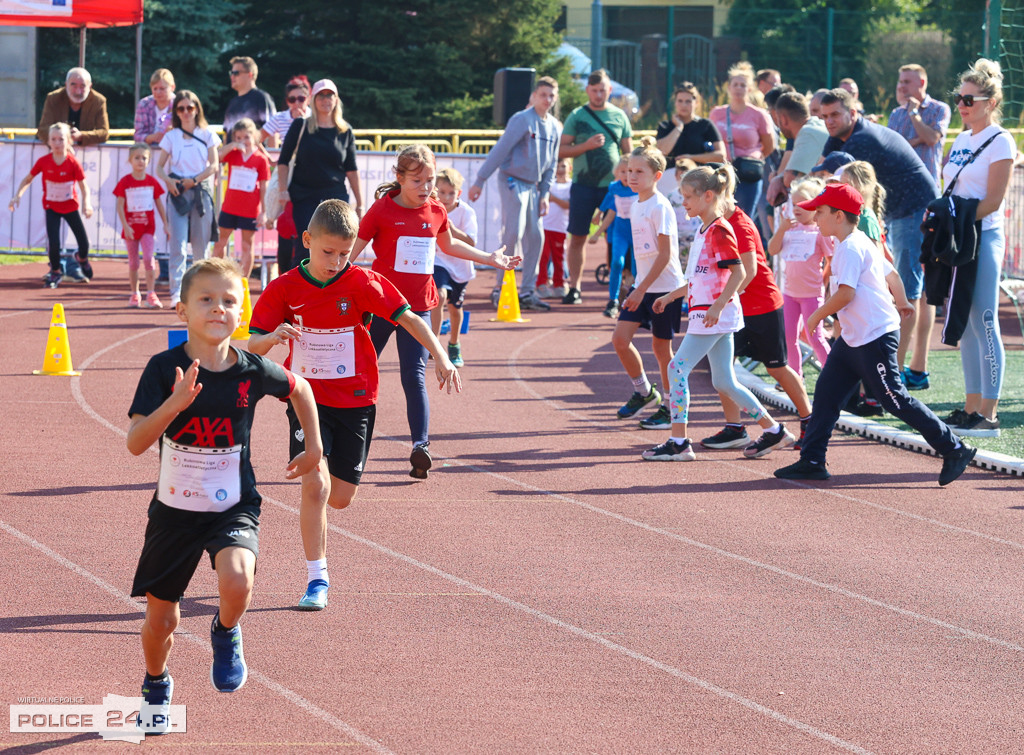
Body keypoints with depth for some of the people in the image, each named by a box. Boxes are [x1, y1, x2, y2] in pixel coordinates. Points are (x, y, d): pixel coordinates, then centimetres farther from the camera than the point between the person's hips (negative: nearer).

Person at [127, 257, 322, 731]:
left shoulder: (253, 372, -10)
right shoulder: (164, 369, -13)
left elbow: (300, 389, 13)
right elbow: (136, 443, -20)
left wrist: (314, 449, 17)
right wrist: (174, 404, -34)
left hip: (233, 507, -1)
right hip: (174, 509, 1)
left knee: (236, 582, -31)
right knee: (160, 620, 10)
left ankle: (226, 632, 5)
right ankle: (156, 688, 43)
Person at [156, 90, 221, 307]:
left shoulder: (207, 134, 8)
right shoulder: (171, 137, 10)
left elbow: (214, 166, 1)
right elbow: (160, 166, 9)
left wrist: (194, 180, -11)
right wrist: (167, 180, -12)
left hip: (201, 190, 0)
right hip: (177, 192, 0)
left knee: (200, 244, 3)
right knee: (177, 244, -9)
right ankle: (177, 293, -13)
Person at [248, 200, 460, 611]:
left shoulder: (363, 283, -8)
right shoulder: (284, 288, -6)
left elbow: (409, 318, -9)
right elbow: (252, 345, -6)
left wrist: (440, 357, -22)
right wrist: (273, 337, -29)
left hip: (354, 401, 1)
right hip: (307, 397, -1)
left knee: (341, 496, 5)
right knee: (315, 485, -18)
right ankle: (317, 580, -8)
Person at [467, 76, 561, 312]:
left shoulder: (555, 127, 11)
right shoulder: (522, 120, -11)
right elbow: (500, 150, -13)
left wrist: (545, 194, 11)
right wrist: (480, 181, -14)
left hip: (533, 185, 7)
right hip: (513, 180, -7)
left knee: (535, 237, 5)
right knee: (513, 233, -13)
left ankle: (527, 292, 10)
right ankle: (499, 288, -6)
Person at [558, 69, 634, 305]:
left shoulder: (619, 116, 9)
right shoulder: (577, 116, 4)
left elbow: (628, 153, 12)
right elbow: (561, 150, 1)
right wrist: (587, 145, -14)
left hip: (613, 185, 1)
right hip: (583, 185, -1)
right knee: (578, 237, 1)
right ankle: (574, 287, 8)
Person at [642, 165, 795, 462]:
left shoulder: (719, 231, -13)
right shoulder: (704, 230, 16)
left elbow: (738, 273, -20)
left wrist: (717, 306, -27)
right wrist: (671, 296, 23)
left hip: (715, 315, -10)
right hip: (707, 313, 10)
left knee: (678, 368, -10)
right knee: (724, 381, 12)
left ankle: (678, 442, -8)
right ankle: (774, 431, 18)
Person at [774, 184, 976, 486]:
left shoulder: (850, 248, -17)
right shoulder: (860, 244, 14)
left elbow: (845, 294, -26)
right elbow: (891, 273, 26)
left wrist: (816, 317, -12)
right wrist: (901, 302, 44)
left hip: (875, 337, -11)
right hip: (852, 337, 11)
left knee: (895, 399, -6)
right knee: (826, 392, 9)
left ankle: (955, 450, 0)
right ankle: (812, 461, 11)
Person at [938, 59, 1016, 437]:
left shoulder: (1000, 142, -9)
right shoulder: (961, 140, 15)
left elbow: (993, 201, -14)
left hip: (984, 237, -8)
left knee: (984, 324, -8)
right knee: (965, 326, 9)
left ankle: (989, 414, -6)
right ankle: (972, 407, 13)